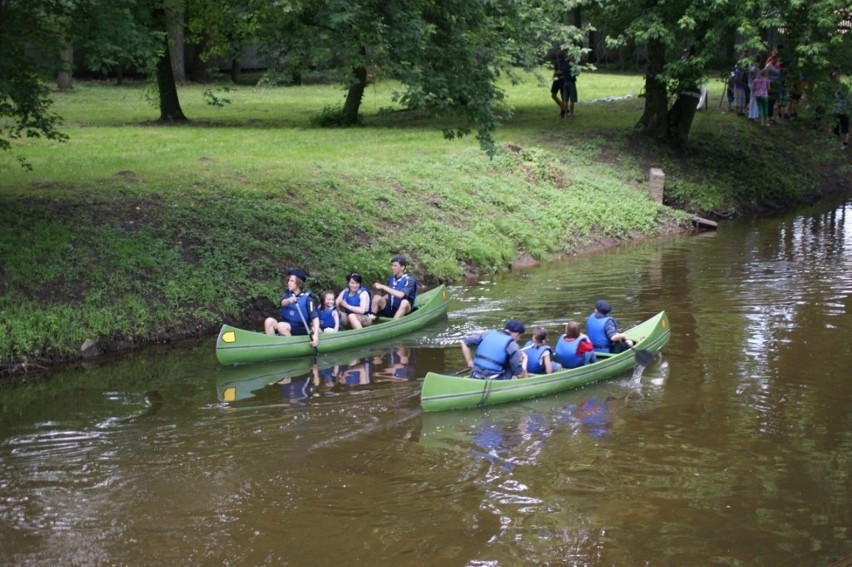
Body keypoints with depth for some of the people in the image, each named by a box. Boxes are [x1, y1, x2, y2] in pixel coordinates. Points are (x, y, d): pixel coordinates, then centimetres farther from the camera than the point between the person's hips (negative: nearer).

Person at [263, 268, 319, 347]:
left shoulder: (307, 298, -7)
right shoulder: (287, 293, 7)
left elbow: (315, 318, -15)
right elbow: (283, 303, -16)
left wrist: (316, 335, -31)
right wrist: (289, 300, -42)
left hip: (300, 330, -4)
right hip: (285, 325, 4)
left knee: (281, 326, -31)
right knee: (269, 321, -21)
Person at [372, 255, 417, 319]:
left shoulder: (409, 280, -13)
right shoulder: (391, 278, 5)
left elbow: (400, 295, -29)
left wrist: (383, 287, -24)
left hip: (403, 311, -5)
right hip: (390, 309, 5)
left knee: (405, 302, -36)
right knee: (377, 298, -15)